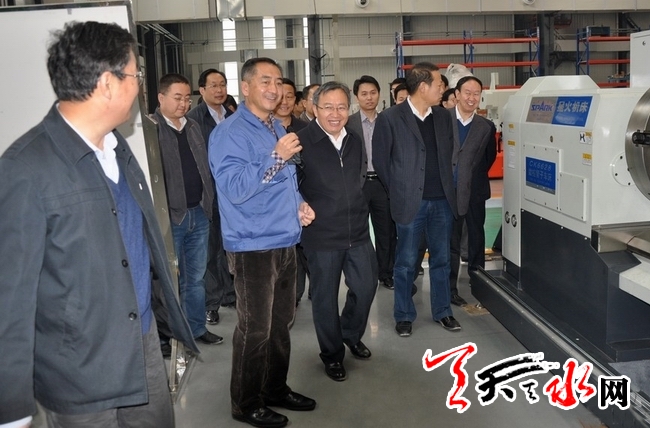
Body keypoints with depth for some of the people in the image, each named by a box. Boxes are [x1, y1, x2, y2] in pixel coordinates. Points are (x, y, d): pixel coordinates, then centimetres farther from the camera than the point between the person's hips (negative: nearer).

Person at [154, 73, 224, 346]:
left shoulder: (193, 127, 13)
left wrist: (209, 202, 11)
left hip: (199, 213, 6)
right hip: (170, 217, -6)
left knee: (196, 277, 15)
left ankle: (197, 328, 29)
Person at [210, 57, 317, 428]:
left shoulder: (278, 129, 13)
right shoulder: (230, 133, -12)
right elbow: (234, 188, -23)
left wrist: (300, 204, 4)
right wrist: (277, 157, -27)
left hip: (285, 241, 8)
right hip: (254, 247, -8)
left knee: (282, 322, 17)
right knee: (255, 329, 2)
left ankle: (276, 388, 34)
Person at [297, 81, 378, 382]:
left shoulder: (355, 141, 8)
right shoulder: (301, 142, -12)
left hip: (358, 232, 5)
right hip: (321, 235, -5)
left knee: (366, 287, 12)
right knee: (325, 297, 8)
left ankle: (351, 334, 41)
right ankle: (332, 354, 29)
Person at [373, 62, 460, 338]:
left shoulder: (443, 116, 7)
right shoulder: (390, 118, -8)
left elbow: (448, 155, 16)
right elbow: (380, 160, -4)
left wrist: (446, 187, 10)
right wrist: (399, 191, 0)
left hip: (442, 200, 5)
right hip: (411, 201, -4)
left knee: (441, 259, 13)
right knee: (406, 262, 6)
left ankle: (442, 311, 27)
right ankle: (404, 315, 20)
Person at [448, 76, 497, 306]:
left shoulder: (487, 127, 1)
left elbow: (490, 156, 13)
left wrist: (475, 176, 9)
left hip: (474, 193, 2)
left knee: (476, 240, 13)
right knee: (450, 244, 7)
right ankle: (450, 289, 16)